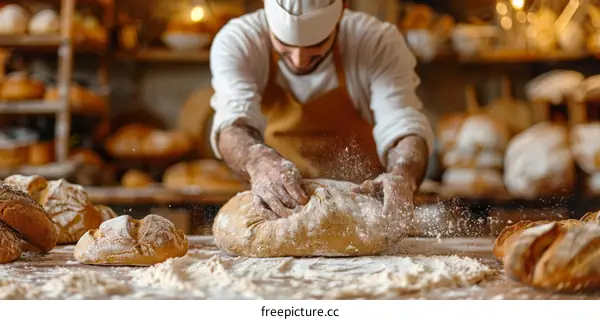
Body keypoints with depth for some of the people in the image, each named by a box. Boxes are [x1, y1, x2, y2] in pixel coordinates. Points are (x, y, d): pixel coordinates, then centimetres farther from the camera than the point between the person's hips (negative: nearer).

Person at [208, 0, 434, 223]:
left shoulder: (379, 42, -13)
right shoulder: (236, 42, -12)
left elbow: (404, 127, -22)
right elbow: (235, 120, -26)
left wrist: (401, 176, -43)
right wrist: (260, 162, -47)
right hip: (276, 212, 1)